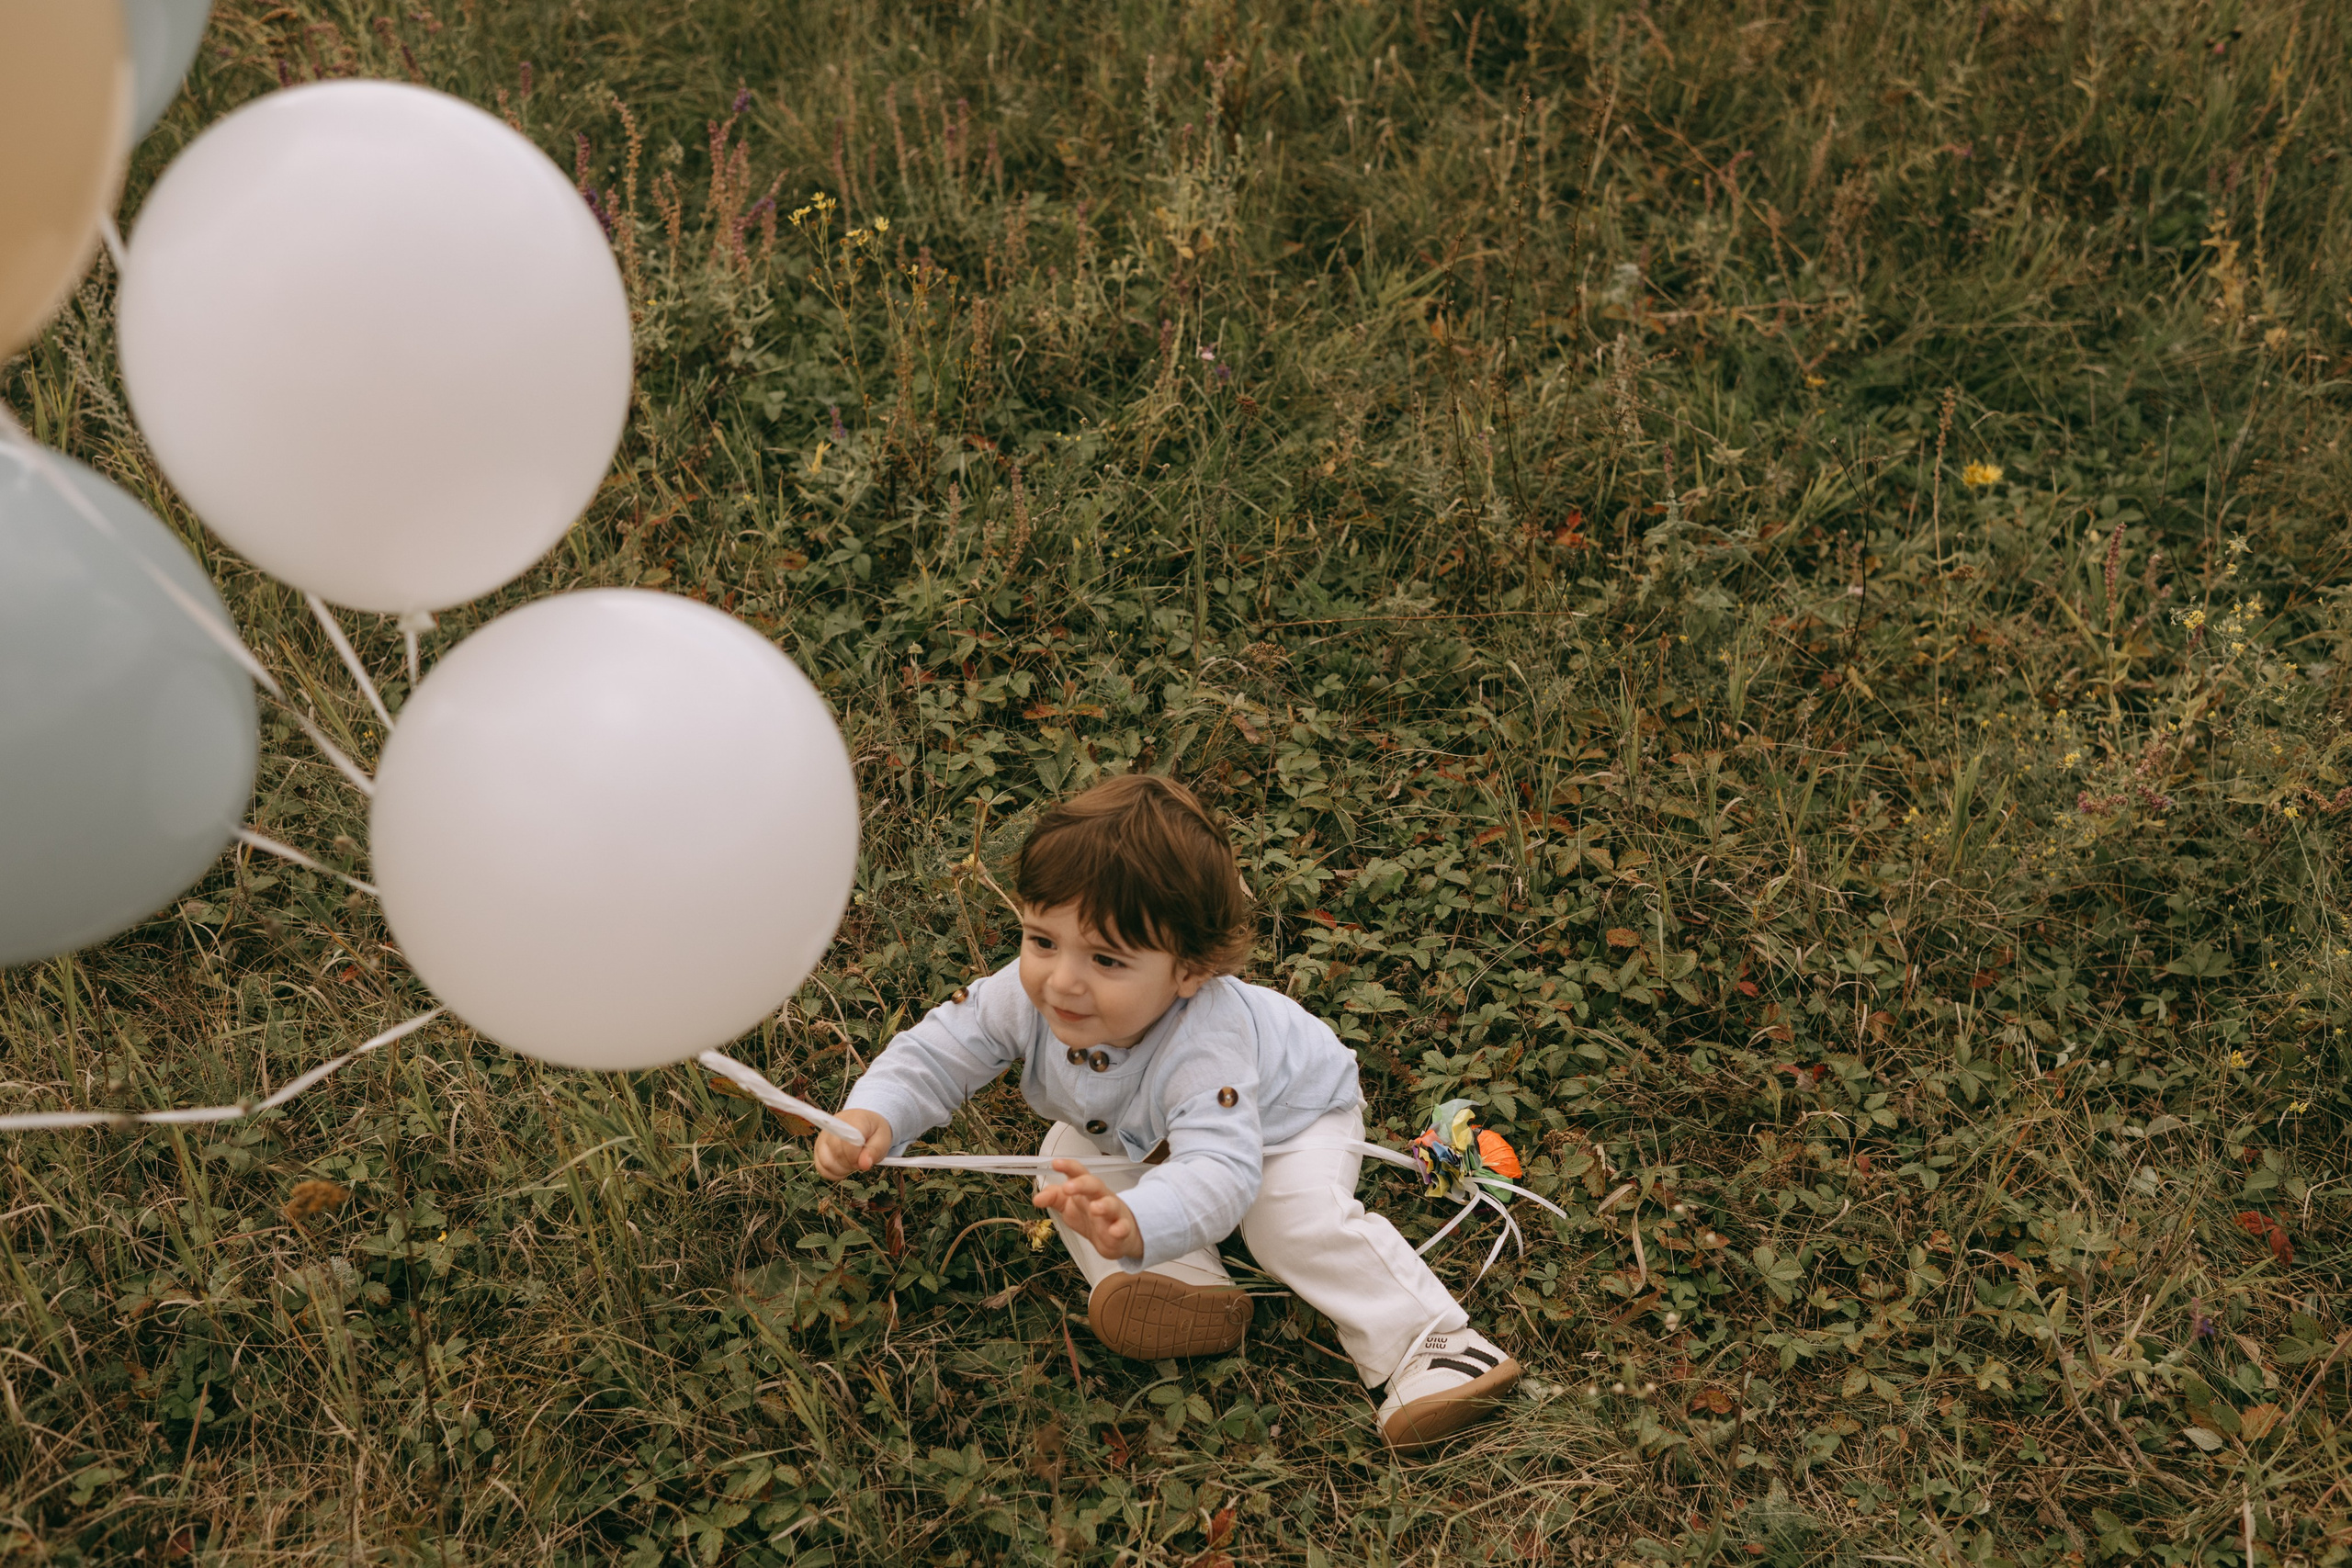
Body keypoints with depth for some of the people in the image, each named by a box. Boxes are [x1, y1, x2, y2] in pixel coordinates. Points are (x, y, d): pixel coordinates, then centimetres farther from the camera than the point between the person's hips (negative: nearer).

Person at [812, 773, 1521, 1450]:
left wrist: (1134, 1225, -80)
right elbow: (937, 1054, -20)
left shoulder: (1203, 1043, -49)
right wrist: (873, 1118, -40)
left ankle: (1431, 1344, -17)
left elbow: (1220, 1169, -60)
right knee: (1067, 1160, -17)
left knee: (1304, 1221, -27)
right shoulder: (1025, 995, -33)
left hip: (1290, 1111, -6)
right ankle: (1190, 1290, -15)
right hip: (1137, 1136, 6)